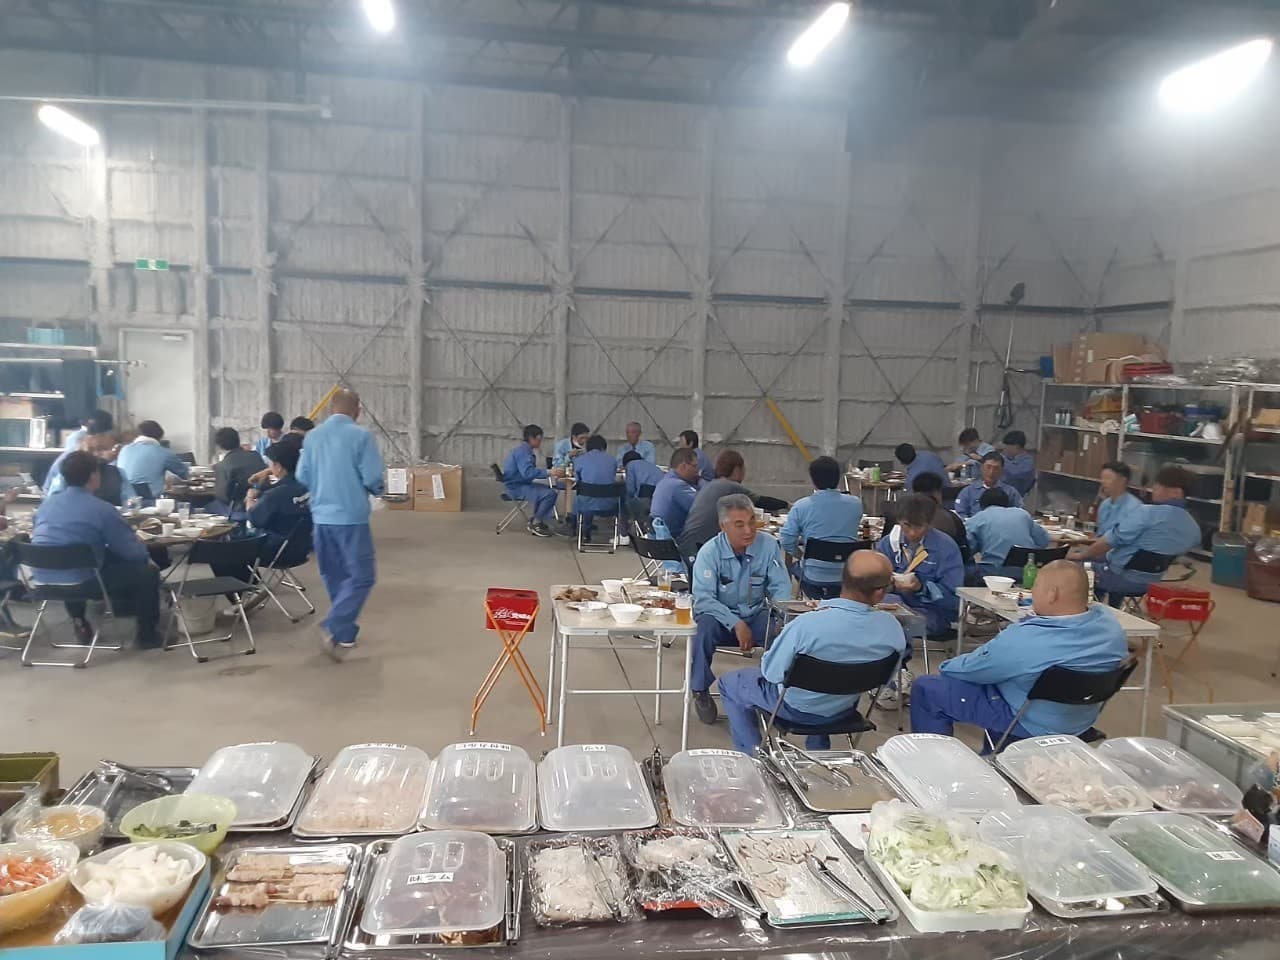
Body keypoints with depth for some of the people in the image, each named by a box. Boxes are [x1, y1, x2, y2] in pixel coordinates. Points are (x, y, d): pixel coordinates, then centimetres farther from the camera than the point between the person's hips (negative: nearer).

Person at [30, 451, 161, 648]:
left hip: (43, 579, 7)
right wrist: (145, 555, 16)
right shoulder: (102, 509, -12)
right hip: (82, 581, -7)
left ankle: (79, 621, 39)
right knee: (147, 571, 9)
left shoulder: (46, 504, 7)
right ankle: (146, 634, 19)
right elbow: (132, 552, -9)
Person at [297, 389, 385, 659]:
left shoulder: (312, 436, 5)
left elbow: (302, 477, 7)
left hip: (321, 516, 6)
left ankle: (344, 631, 25)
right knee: (361, 576, 0)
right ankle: (334, 628, -13)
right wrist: (376, 491, 9)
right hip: (351, 516, -6)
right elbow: (373, 478, -13)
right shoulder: (361, 436, -11)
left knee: (334, 575, 17)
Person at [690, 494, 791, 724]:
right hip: (720, 615, -2)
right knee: (706, 624, -34)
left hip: (756, 615, 2)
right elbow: (703, 599, -20)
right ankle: (701, 692, -14)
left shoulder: (768, 545, -9)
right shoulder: (710, 552, -16)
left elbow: (780, 588, -5)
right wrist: (736, 624, -31)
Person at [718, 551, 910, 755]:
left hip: (796, 707, -4)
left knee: (729, 683, 20)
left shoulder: (806, 625, -37)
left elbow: (771, 673, -22)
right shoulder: (892, 626, -24)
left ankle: (753, 755, 21)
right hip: (845, 710, 4)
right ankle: (819, 750, 44)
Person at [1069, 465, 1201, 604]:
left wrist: (1081, 555, -5)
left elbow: (1110, 540, -20)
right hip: (1149, 583, 8)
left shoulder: (1147, 512, -23)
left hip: (1120, 576, -8)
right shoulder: (1194, 528, -1)